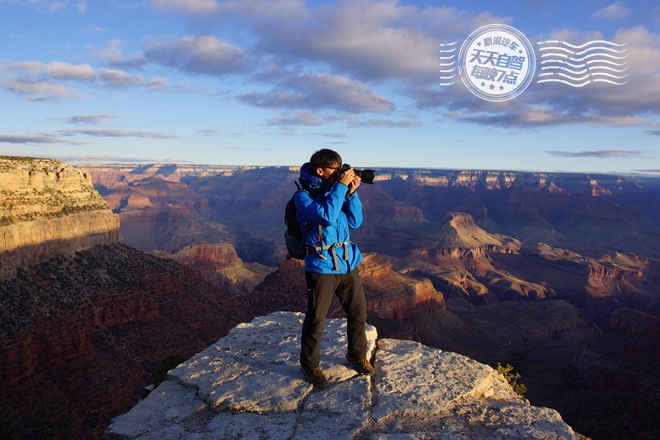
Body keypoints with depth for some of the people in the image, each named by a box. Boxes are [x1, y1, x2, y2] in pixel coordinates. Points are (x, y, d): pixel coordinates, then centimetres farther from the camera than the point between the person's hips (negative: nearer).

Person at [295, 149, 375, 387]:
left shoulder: (336, 189, 9)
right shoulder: (303, 196, -7)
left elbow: (355, 222, 7)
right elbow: (327, 216, -24)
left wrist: (351, 192, -4)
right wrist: (341, 186, -18)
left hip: (348, 263, 6)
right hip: (322, 266, -6)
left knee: (359, 312, 13)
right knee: (316, 319, 4)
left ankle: (357, 355, 35)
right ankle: (309, 363, 24)